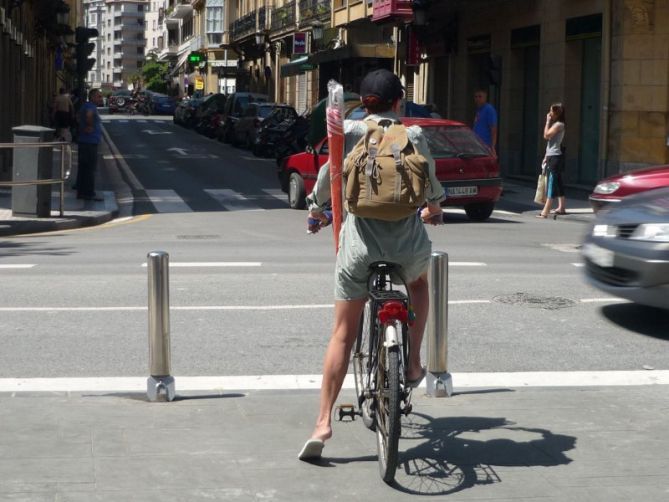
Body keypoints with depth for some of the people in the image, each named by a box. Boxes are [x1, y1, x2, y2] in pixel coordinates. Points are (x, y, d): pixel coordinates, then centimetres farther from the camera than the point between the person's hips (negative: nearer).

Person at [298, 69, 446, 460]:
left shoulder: (350, 131, 0)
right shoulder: (414, 135, 4)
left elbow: (329, 173, 4)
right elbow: (430, 181, 17)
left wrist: (316, 208, 25)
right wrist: (434, 207, 39)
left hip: (361, 241, 0)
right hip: (408, 243, 1)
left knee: (343, 334, 7)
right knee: (419, 280, 37)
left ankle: (323, 423, 3)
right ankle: (414, 365, 32)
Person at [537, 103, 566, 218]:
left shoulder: (559, 125, -12)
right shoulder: (555, 124, 17)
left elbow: (546, 135, -20)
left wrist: (548, 121, -10)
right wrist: (546, 157, 17)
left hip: (555, 157, -10)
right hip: (552, 156, 10)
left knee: (551, 183, -13)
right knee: (558, 182, 14)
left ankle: (545, 211, -18)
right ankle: (561, 208, 21)